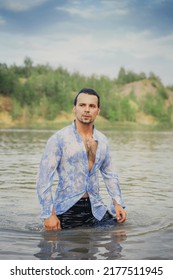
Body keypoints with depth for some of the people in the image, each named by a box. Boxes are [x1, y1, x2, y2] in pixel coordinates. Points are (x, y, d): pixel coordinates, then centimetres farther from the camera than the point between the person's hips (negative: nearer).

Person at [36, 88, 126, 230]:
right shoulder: (59, 139, -8)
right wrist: (49, 215, -17)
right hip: (66, 209, -4)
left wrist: (117, 203, 8)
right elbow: (44, 178, -11)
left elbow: (109, 174, 19)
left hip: (95, 208, 5)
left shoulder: (102, 141, 8)